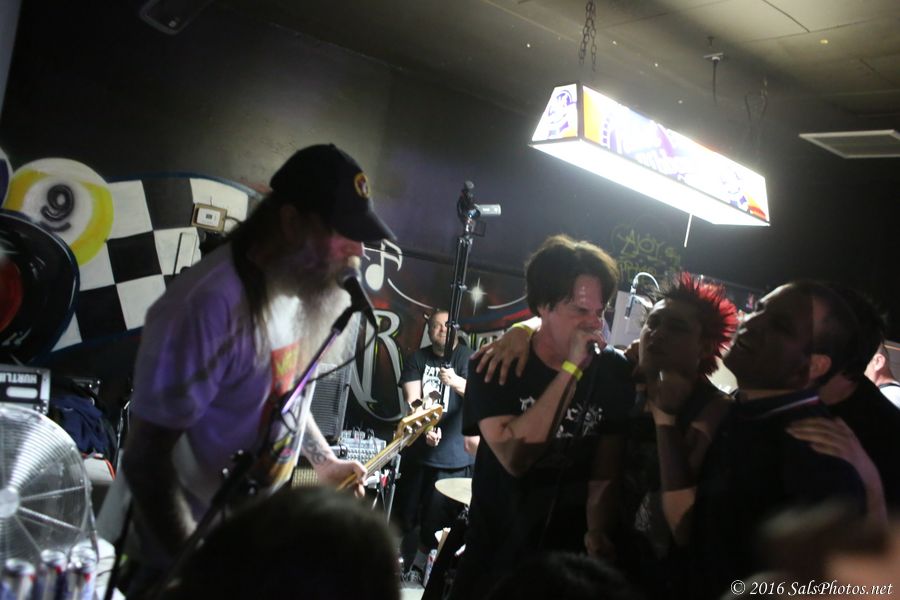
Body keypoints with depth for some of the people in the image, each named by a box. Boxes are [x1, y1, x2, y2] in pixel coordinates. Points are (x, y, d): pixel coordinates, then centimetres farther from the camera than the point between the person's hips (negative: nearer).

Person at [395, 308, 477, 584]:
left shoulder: (467, 357, -3)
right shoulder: (417, 359, 5)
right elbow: (412, 399, -6)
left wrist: (456, 382, -41)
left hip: (454, 455, -2)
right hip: (418, 449, 3)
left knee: (437, 520, 4)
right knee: (405, 512, 12)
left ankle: (419, 566, 25)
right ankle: (399, 560, 34)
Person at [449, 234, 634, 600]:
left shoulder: (614, 372, -7)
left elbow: (606, 471, -3)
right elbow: (515, 458, -27)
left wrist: (597, 532, -20)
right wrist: (571, 369, -29)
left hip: (569, 556, 2)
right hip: (494, 552, -1)